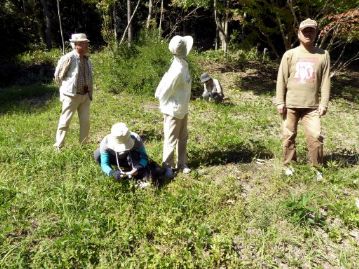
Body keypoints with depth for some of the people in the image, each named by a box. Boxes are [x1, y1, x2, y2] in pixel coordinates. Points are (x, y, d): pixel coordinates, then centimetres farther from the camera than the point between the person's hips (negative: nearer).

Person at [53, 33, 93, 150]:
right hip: (71, 95, -6)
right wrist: (66, 87, 5)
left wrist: (90, 92, 14)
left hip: (85, 95, 6)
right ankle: (58, 146, 14)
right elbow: (58, 75, -6)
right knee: (65, 121, 2)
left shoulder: (87, 58, 6)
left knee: (85, 122, 9)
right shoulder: (68, 58, -15)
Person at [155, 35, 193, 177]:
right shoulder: (178, 70, -26)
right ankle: (168, 166, 19)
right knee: (171, 140, 5)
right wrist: (168, 106, -5)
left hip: (183, 110, 9)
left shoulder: (183, 65, 2)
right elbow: (163, 92, -21)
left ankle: (182, 164, 30)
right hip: (174, 111, -9)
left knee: (183, 138, 17)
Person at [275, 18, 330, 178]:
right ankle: (289, 165, 23)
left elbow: (325, 81, 2)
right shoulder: (290, 54, 2)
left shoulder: (323, 55, 3)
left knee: (315, 136, -4)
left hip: (312, 105, 0)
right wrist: (280, 102, -4)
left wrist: (324, 103, -3)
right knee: (289, 136, 7)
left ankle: (316, 167, 14)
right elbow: (281, 80, 1)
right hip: (291, 104, 0)